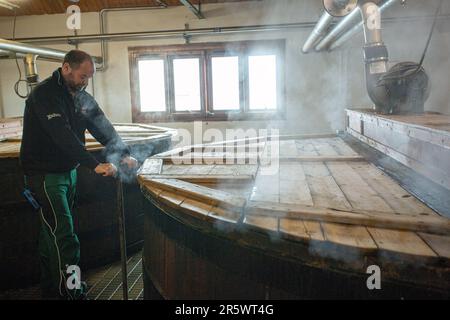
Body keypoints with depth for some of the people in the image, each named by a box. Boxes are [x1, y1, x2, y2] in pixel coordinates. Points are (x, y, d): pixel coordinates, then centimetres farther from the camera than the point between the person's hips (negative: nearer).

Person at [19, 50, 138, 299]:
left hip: (68, 171, 8)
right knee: (64, 236, -9)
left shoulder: (80, 96, 7)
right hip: (44, 174, -8)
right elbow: (63, 136, -30)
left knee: (53, 232, 17)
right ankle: (72, 292, 1)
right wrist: (95, 165, -36)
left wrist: (123, 154, -10)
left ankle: (50, 288, 30)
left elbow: (103, 127, 4)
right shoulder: (44, 94, -18)